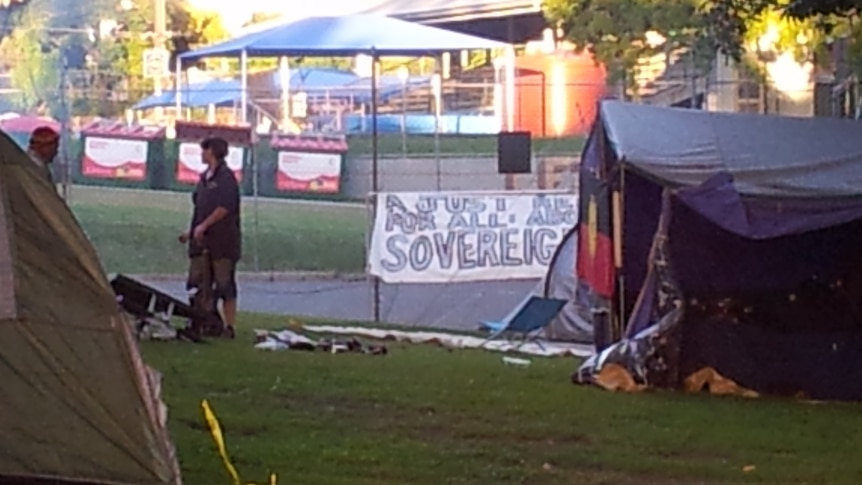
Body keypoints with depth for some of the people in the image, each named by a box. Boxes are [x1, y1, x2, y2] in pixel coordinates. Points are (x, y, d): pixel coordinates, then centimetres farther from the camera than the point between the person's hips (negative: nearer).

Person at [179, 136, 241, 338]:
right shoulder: (205, 178, 15)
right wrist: (191, 231, 16)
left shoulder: (226, 177, -11)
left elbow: (225, 207, -20)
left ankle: (229, 326, 1)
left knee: (225, 286, -3)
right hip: (203, 241, 8)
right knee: (201, 285, 8)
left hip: (223, 240, -8)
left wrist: (203, 225, -19)